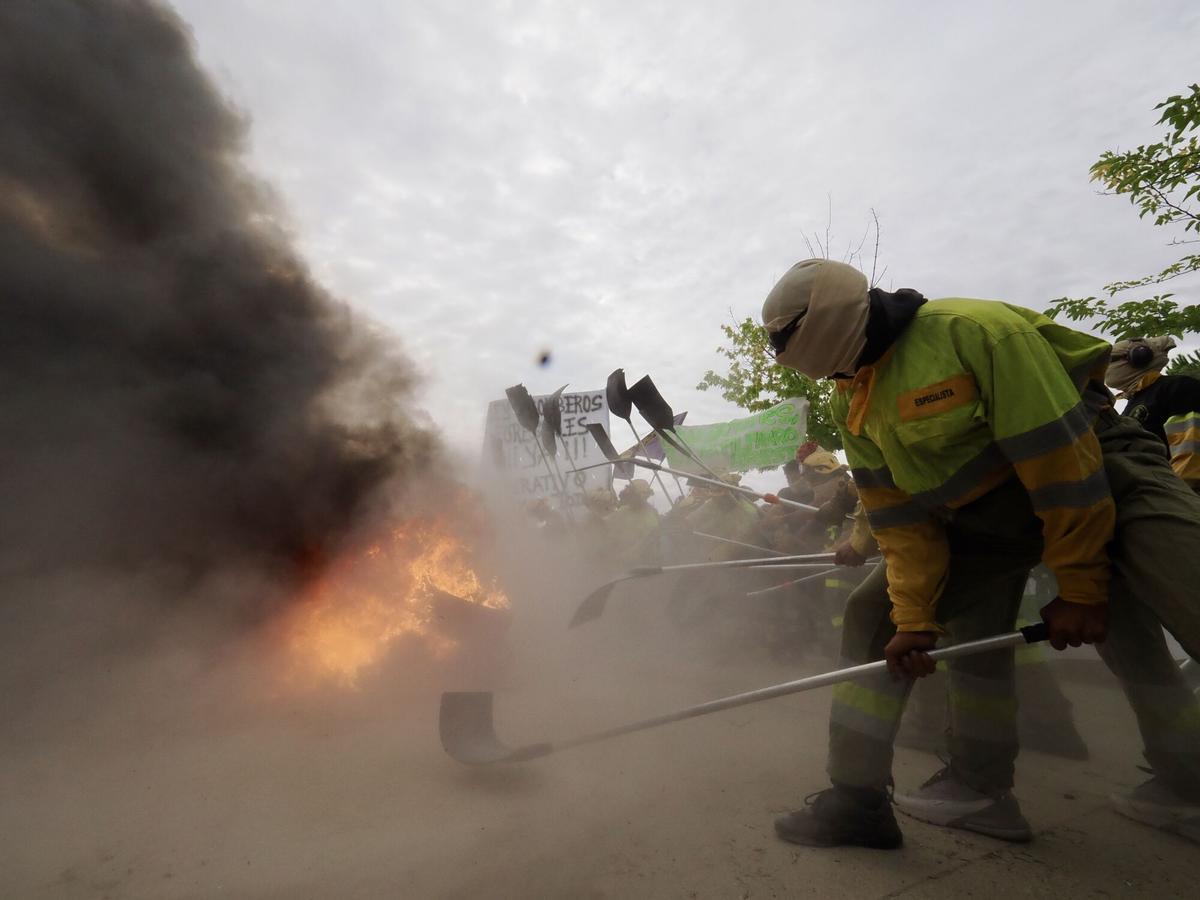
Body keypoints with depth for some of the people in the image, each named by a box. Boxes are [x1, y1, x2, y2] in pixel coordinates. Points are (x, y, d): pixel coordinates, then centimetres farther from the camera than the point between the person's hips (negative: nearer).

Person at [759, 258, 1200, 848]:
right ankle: (857, 795, 7)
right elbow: (899, 517, -5)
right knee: (873, 614, -2)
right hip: (975, 517, 5)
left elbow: (1061, 457, -24)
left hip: (1096, 473, -4)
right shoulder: (849, 405, -5)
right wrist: (913, 616, -10)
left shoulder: (977, 329, -25)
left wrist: (1080, 583, -20)